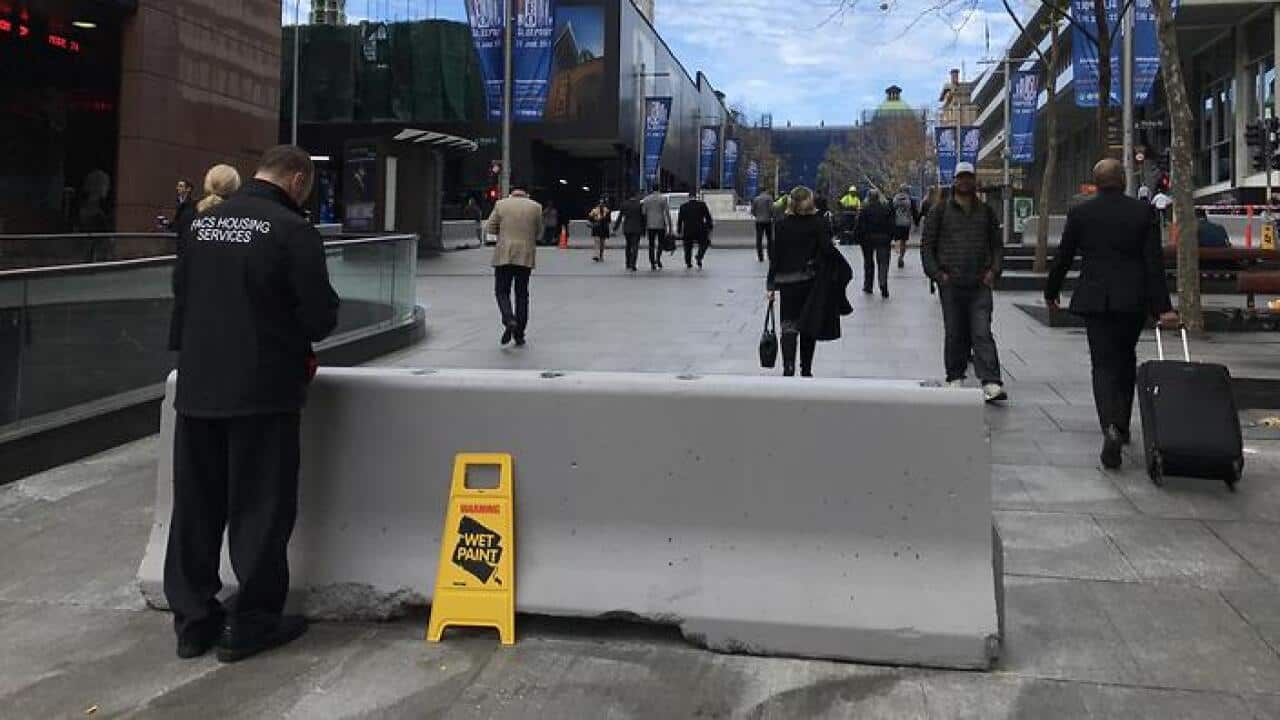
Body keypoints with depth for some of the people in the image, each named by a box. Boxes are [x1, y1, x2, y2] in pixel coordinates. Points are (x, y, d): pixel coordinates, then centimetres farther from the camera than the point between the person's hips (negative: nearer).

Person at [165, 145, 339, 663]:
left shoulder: (201, 224, 9)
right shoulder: (292, 229, -11)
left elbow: (181, 296, 15)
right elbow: (320, 316, -12)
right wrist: (298, 339, 9)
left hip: (197, 386, 6)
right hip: (263, 389, -6)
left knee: (195, 506, 14)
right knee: (260, 508, 5)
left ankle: (193, 620, 23)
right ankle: (251, 624, 13)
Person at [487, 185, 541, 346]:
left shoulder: (501, 204, 3)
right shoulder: (536, 207, 5)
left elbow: (490, 228, 4)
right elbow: (538, 233, 8)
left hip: (504, 255, -1)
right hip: (526, 256, 2)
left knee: (502, 291, 7)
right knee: (522, 294, 9)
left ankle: (509, 321, -19)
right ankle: (519, 334, 10)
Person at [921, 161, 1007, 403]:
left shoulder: (986, 211, 13)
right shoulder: (940, 210, 6)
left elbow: (996, 244, 18)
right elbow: (926, 245, 5)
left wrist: (994, 270, 3)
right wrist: (937, 273, -5)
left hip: (980, 284, 1)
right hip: (950, 283, 0)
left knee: (982, 333, -9)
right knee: (955, 334, 6)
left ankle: (991, 383, -15)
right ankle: (955, 377, 21)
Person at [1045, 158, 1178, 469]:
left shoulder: (1079, 213, -2)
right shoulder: (1144, 212, -1)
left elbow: (1063, 257, 4)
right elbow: (1155, 262, -5)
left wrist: (1051, 292, 19)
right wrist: (1163, 307, -6)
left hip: (1095, 300, -1)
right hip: (1134, 302, 1)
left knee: (1104, 365, 0)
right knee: (1126, 360, 20)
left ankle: (1111, 426, -22)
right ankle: (1121, 425, 29)